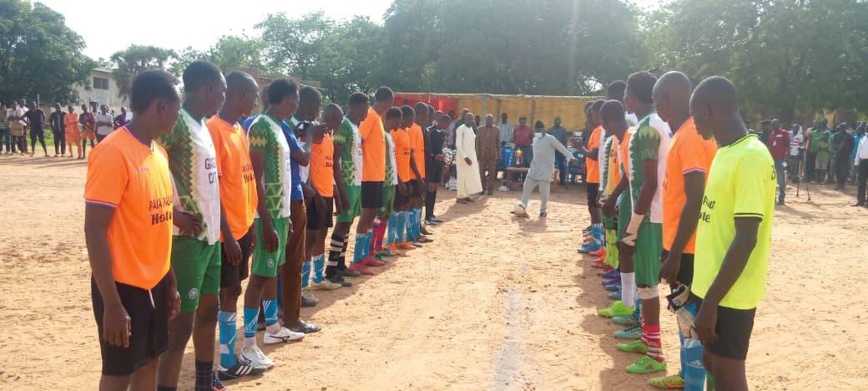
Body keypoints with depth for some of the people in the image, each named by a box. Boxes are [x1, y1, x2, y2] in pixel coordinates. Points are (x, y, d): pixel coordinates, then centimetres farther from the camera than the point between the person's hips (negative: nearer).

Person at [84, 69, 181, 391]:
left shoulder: (158, 153, 7)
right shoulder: (113, 153, -18)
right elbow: (94, 231, -19)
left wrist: (170, 282, 15)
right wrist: (112, 303, -20)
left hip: (155, 283, 8)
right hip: (124, 286, -8)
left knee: (150, 362, 17)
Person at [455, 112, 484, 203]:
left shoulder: (471, 129, 13)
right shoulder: (461, 129, -11)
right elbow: (458, 145, -17)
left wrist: (475, 157, 14)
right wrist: (465, 156, -23)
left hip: (472, 156, 8)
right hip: (463, 157, -8)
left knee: (471, 176, 7)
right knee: (462, 177, -4)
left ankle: (467, 195, 13)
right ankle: (460, 197, 1)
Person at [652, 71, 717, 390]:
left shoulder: (690, 136, -18)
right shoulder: (686, 133, 12)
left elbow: (695, 202, -23)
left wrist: (675, 254, -22)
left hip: (688, 249, -10)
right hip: (682, 244, 10)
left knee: (691, 320, -2)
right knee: (684, 315, 20)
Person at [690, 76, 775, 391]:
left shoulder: (751, 157, -20)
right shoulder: (726, 152, 9)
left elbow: (746, 239, -23)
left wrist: (711, 302, -22)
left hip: (731, 294, -9)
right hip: (713, 286, 9)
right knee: (712, 364, 18)